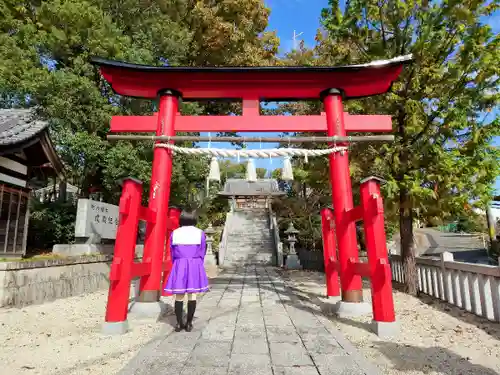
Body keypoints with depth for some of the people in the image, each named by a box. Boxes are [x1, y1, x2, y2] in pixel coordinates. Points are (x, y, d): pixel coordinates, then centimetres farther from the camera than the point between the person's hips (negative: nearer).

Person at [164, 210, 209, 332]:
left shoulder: (174, 233, 3)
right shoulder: (200, 233, -1)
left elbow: (172, 253, 8)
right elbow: (202, 253, 4)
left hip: (179, 266, 1)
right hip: (195, 265, -1)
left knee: (179, 296, 7)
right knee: (192, 295, 5)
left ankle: (179, 323, 10)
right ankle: (189, 323, 8)